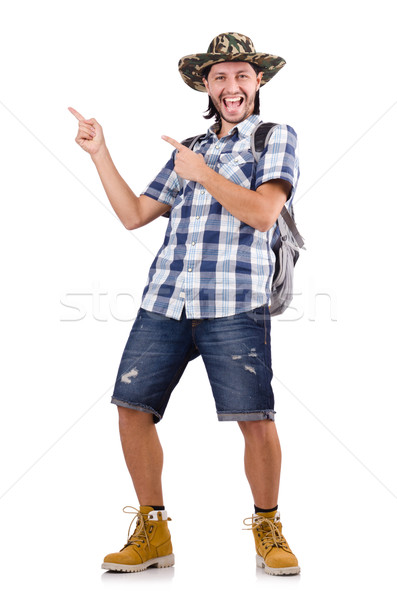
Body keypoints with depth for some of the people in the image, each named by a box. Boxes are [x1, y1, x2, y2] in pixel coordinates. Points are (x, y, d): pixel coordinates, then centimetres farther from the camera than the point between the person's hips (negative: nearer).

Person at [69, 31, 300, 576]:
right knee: (133, 407, 0)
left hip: (235, 306, -5)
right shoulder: (188, 150, 24)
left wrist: (202, 174, -5)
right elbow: (133, 214, 20)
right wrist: (100, 153, 17)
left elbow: (263, 213, -8)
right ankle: (152, 532, 16)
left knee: (255, 420, -10)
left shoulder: (276, 137, 9)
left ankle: (268, 530, 15)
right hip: (165, 301, 5)